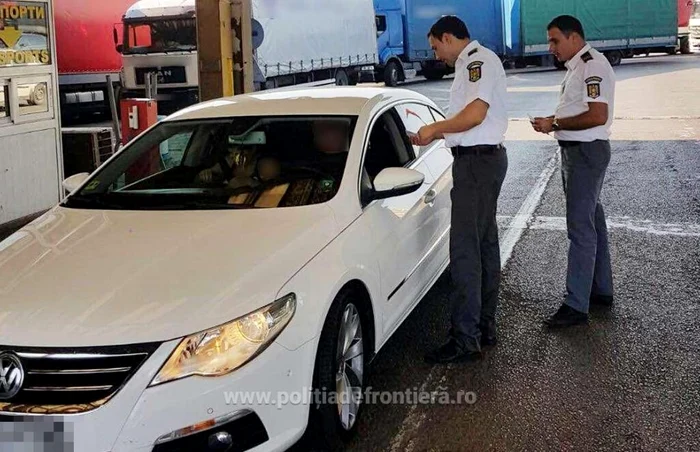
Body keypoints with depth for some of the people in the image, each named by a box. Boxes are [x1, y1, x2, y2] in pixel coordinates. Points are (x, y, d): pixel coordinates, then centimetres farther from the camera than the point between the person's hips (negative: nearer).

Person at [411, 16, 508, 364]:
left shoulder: (479, 59, -11)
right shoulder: (471, 64, 20)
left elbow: (475, 113, -23)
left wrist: (435, 128, -11)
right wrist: (436, 135, 18)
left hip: (478, 162, -11)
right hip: (481, 159, 11)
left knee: (465, 250, -12)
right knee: (485, 245, 14)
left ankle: (465, 340, -10)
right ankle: (485, 327, 23)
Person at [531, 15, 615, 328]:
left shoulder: (592, 65, -16)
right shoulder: (577, 67, 15)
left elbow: (597, 116, -25)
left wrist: (555, 123, -18)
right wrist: (554, 122, 7)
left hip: (587, 151, -11)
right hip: (576, 150, 11)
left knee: (580, 228, -10)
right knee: (592, 220, 17)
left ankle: (576, 305, -7)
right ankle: (601, 290, 28)